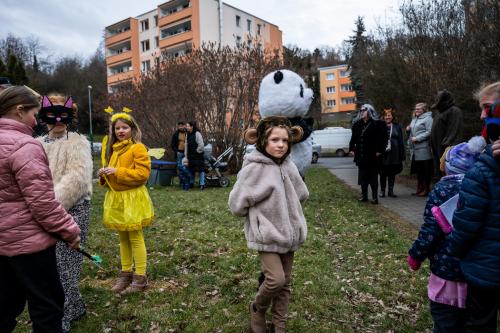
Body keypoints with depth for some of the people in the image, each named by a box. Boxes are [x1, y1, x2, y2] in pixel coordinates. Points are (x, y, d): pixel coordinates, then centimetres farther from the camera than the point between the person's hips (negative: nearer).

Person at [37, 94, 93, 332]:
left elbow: (77, 178, -16)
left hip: (72, 211, -6)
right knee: (53, 263, 14)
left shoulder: (77, 143, -4)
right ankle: (75, 307, 32)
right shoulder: (38, 144, 14)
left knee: (62, 265, -2)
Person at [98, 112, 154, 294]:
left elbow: (143, 173, -17)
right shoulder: (111, 149, 14)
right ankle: (126, 274, 27)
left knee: (136, 239, -1)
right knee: (123, 238, 15)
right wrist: (104, 174, 3)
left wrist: (117, 172, -20)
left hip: (133, 199, -7)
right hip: (116, 198, 7)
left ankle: (140, 278, 9)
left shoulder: (137, 148, -10)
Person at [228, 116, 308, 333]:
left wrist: (286, 211, 7)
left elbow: (302, 194, 15)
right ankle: (257, 309, 19)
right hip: (266, 234, -6)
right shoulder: (254, 168, -18)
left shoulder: (289, 166, 0)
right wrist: (259, 216, -2)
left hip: (288, 232, 6)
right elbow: (237, 204, -15)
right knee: (276, 280, -13)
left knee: (285, 283, 13)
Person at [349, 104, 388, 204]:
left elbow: (383, 138, -10)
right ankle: (364, 195, 19)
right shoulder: (357, 124, 11)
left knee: (373, 177, 2)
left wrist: (379, 150, -15)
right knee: (362, 176, 10)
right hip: (361, 156, 5)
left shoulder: (377, 124, -7)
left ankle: (375, 197, 9)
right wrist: (352, 148, 9)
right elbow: (353, 138, 17)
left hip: (372, 156, -5)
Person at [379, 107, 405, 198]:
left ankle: (391, 190, 18)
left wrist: (402, 154, 0)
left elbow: (401, 141, 5)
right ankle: (382, 190, 16)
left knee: (392, 173, 9)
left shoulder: (397, 126, 5)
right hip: (383, 154, -2)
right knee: (383, 173, 6)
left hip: (394, 154, 2)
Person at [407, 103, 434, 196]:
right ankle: (419, 189, 22)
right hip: (415, 150, 8)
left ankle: (426, 189, 6)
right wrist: (408, 130, 7)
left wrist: (417, 138, -17)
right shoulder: (414, 119, 20)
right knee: (418, 170, 13)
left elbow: (429, 132, -16)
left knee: (426, 170, -2)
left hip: (424, 149, -8)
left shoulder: (427, 118, -5)